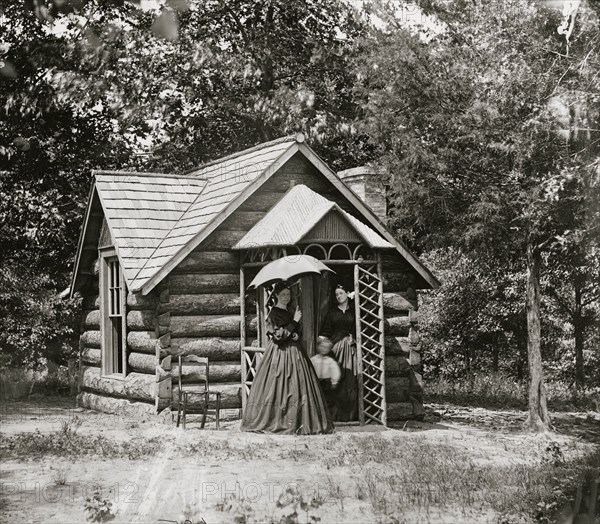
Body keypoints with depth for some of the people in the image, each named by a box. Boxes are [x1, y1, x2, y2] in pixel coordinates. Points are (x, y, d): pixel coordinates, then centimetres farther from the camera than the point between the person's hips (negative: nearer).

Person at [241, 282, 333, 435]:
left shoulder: (288, 312, 15)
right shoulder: (275, 312, -10)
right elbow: (279, 336, -20)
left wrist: (296, 334, -2)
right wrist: (294, 321, -18)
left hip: (294, 353, 9)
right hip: (281, 352, -9)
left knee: (298, 386, 5)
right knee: (280, 386, -7)